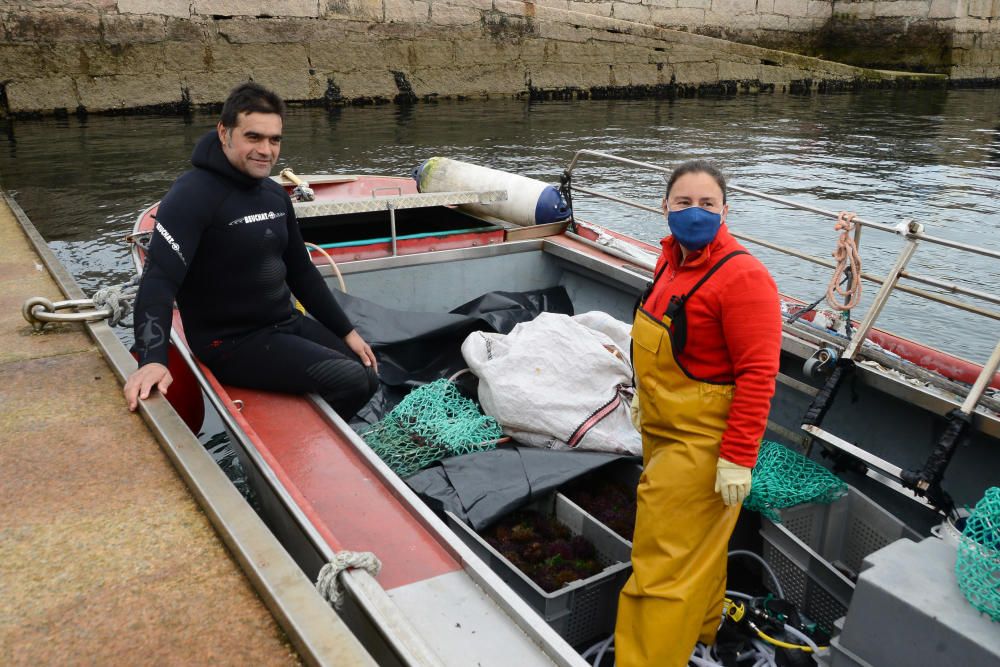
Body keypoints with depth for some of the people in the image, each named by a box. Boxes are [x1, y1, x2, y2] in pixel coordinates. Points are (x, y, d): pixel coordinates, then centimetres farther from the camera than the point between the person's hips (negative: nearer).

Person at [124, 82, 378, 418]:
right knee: (349, 381, -19)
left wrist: (347, 332, 12)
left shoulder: (274, 194, 6)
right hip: (232, 342, -8)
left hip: (286, 324, 8)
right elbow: (159, 280, -27)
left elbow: (301, 272, 14)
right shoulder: (193, 195, -18)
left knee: (367, 375, 9)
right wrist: (152, 359, -42)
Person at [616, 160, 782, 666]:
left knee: (664, 561, 0)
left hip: (702, 442, -9)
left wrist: (738, 458, -23)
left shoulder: (741, 276, -22)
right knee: (695, 543, 26)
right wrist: (645, 395, 24)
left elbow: (758, 373, -23)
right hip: (663, 431, 9)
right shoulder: (672, 259, 5)